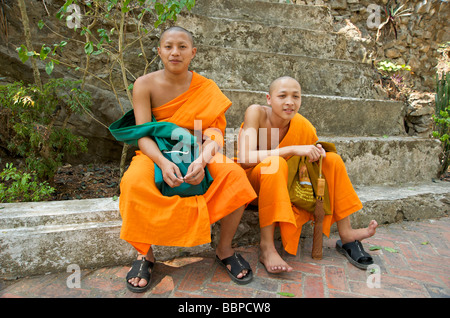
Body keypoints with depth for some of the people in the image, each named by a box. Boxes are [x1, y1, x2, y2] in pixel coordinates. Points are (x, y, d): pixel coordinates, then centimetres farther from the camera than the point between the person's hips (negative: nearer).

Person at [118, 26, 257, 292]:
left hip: (197, 153, 1)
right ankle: (145, 255, -8)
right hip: (157, 153, 0)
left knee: (235, 175, -27)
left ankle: (225, 250, -5)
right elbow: (143, 135, -15)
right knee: (134, 183, -34)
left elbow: (213, 135, -13)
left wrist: (202, 161, -35)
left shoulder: (207, 89, -4)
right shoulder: (145, 85, -7)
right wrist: (163, 162, -35)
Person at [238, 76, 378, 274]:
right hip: (249, 180, -5)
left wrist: (317, 154, -16)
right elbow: (245, 158, -34)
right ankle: (266, 248, -31)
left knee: (332, 160, -6)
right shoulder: (256, 113, -20)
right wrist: (292, 150, -36)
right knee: (275, 163, -37)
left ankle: (346, 235, -1)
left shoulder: (303, 126, -8)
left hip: (283, 183, 5)